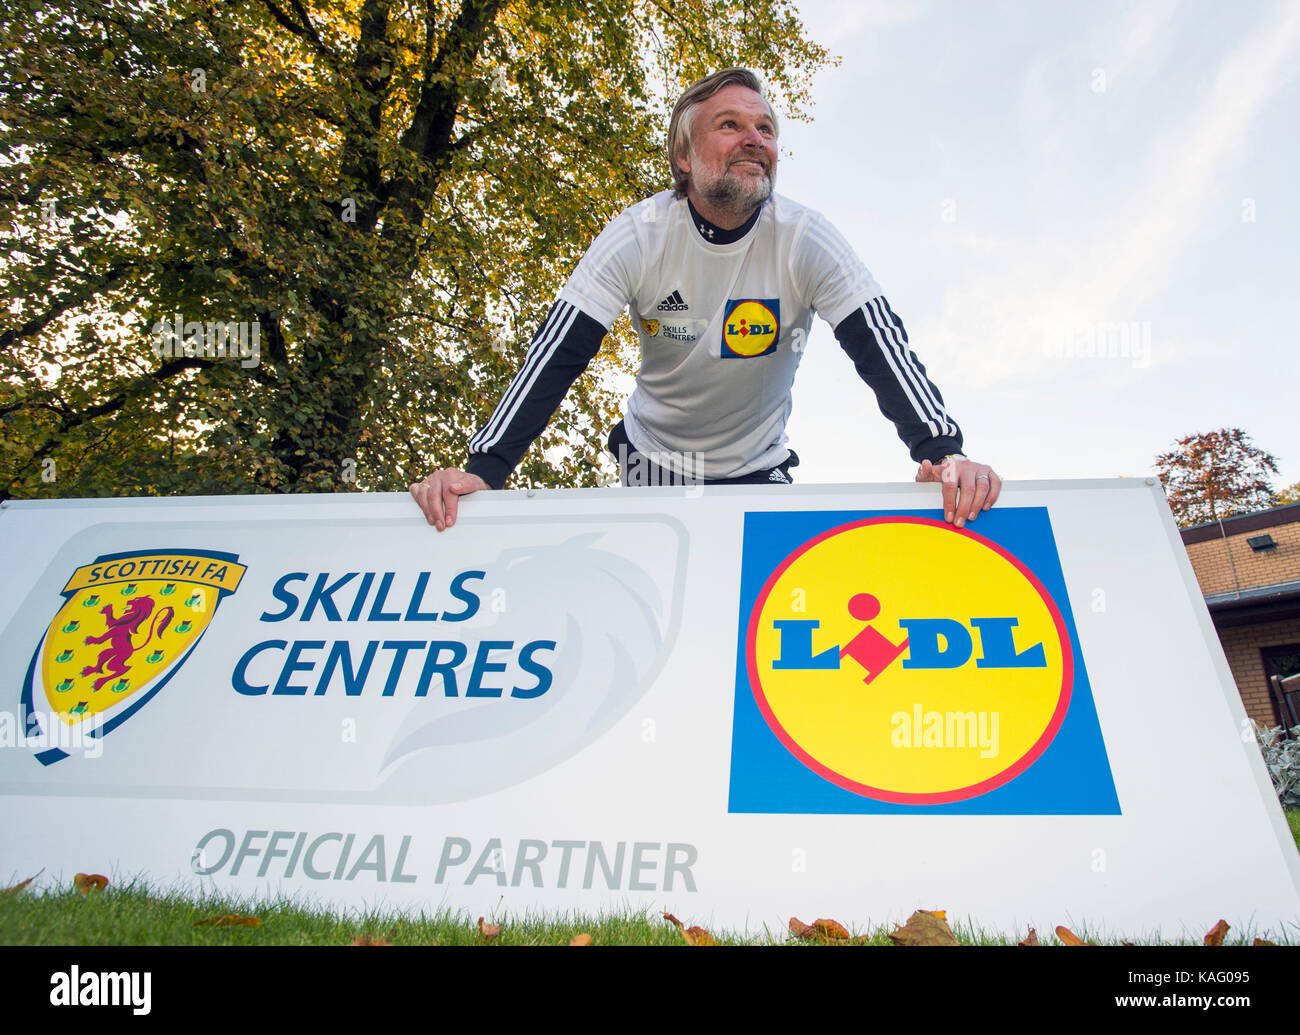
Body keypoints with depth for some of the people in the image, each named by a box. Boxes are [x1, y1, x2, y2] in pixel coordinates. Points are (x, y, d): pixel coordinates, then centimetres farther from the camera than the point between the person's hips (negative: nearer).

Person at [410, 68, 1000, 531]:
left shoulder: (805, 240, -17)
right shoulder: (639, 235, -18)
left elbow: (881, 348, -24)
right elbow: (557, 354, -23)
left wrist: (943, 453, -40)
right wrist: (484, 467, -34)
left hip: (758, 470, 1)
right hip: (653, 463, 0)